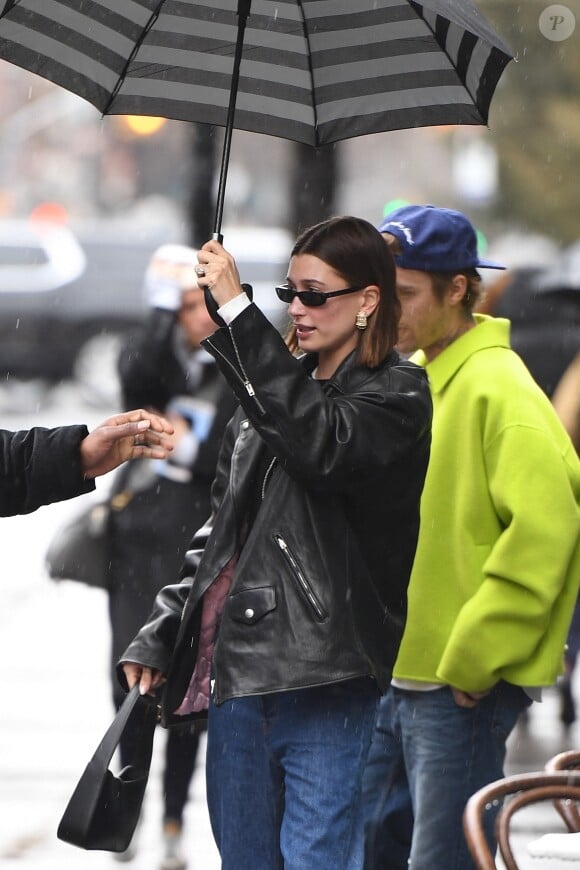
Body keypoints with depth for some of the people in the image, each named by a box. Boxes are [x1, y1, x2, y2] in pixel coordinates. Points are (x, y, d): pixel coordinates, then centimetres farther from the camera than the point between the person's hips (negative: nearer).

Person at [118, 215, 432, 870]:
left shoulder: (396, 393, -2)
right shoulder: (275, 390, 18)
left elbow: (322, 445, -24)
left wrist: (236, 312, -23)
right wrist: (157, 637, 13)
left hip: (324, 688, -7)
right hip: (234, 672, 7)